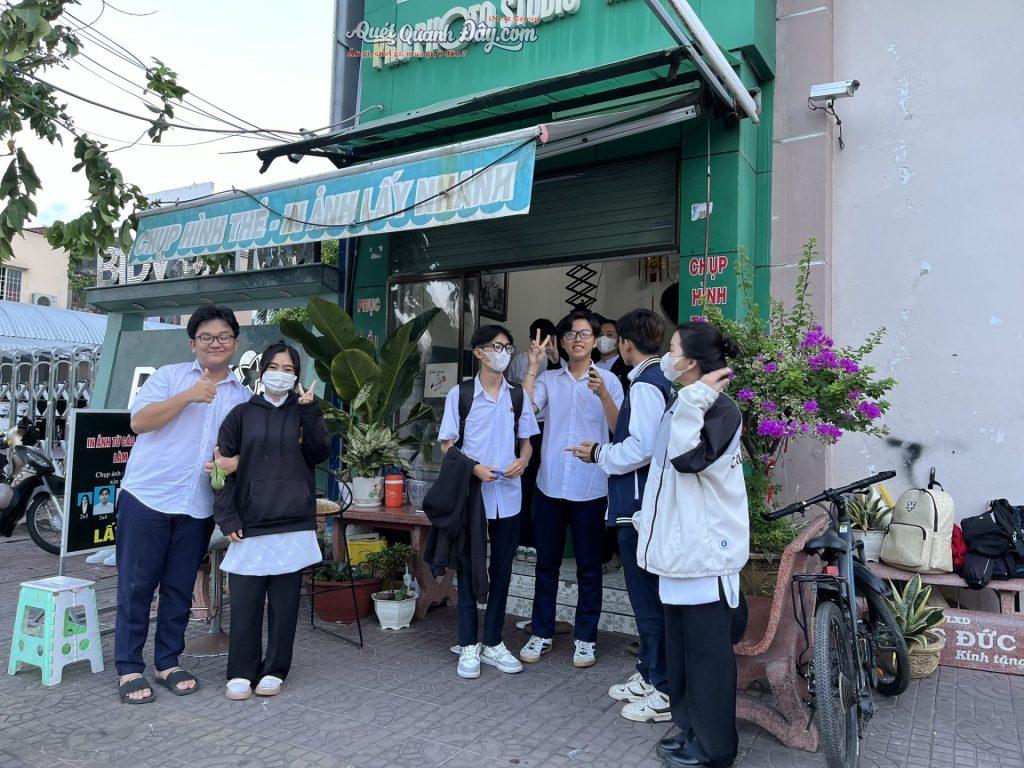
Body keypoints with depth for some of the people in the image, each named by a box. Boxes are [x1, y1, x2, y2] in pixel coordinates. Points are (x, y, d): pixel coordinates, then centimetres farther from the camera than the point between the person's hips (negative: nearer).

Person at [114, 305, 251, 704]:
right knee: (136, 586, 3)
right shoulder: (169, 376, 3)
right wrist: (188, 396, -16)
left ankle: (168, 663, 24)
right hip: (147, 497, -2)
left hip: (198, 508, 3)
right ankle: (128, 668, 15)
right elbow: (139, 421, -8)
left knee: (179, 590, 11)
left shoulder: (243, 397, 12)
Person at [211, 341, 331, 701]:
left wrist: (309, 412, -13)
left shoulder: (303, 412, 11)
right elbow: (224, 467, 4)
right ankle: (241, 673, 14)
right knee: (244, 601, 1)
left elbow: (319, 453, -4)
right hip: (249, 524, 0)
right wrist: (227, 518, -4)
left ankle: (274, 671, 18)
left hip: (293, 524, 0)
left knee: (284, 601, 6)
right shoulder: (242, 414, 9)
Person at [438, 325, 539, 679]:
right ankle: (469, 646, 17)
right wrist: (474, 468, -17)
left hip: (508, 496, 3)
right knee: (469, 570, 5)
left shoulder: (518, 395, 7)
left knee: (502, 570, 10)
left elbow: (526, 441, 13)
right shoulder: (460, 393, -2)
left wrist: (522, 461, -8)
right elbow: (447, 444, -2)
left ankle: (493, 643, 24)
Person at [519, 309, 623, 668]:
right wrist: (533, 366, -12)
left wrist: (602, 393, -24)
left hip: (591, 488, -2)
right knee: (546, 563, 12)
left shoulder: (608, 380, 1)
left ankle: (586, 639, 21)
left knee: (589, 567, 8)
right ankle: (541, 633, 26)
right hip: (550, 485, 2)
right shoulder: (548, 380, 6)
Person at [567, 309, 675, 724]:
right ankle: (648, 676, 32)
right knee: (648, 596, 19)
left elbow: (641, 448, -24)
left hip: (637, 506, -10)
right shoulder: (663, 380, 13)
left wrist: (599, 454, -10)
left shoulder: (645, 384, -17)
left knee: (648, 600, 0)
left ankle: (665, 692, 12)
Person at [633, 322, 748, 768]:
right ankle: (690, 728, 33)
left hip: (706, 549, -10)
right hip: (681, 546, 10)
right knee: (680, 645, 18)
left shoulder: (720, 409, -16)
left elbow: (689, 459, -29)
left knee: (706, 650, 1)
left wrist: (694, 400, -27)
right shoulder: (685, 407, 13)